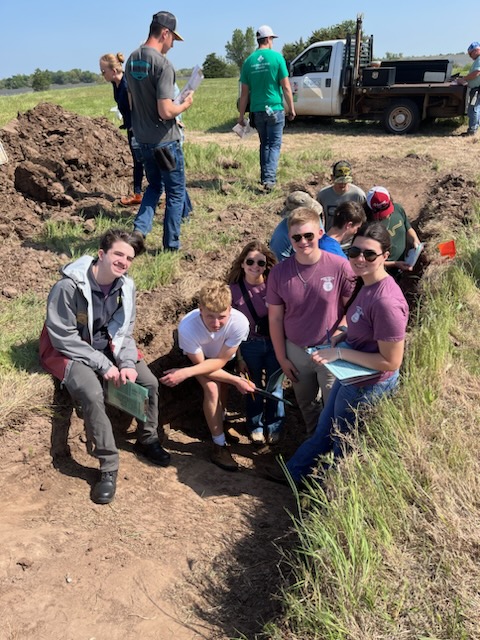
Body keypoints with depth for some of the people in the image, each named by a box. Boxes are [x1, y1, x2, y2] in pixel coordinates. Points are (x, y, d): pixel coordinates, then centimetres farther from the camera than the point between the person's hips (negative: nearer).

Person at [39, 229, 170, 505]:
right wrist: (103, 365, -24)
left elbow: (125, 332, 0)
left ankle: (148, 440, 17)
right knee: (93, 394, -32)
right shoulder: (69, 286, -25)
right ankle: (109, 466, -15)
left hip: (107, 345, 6)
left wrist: (127, 363, -17)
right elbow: (64, 338, -22)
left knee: (150, 382, -10)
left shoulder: (126, 286, -7)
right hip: (69, 350, -5)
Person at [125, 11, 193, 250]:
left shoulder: (132, 60, 7)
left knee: (154, 186, 24)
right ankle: (171, 246, 14)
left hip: (142, 140, 7)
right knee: (176, 193, 7)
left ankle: (139, 230, 10)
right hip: (165, 141, -7)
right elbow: (166, 111, -23)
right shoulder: (162, 64, -18)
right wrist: (185, 104, -5)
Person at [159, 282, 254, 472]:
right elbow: (201, 364, -27)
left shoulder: (239, 322, -40)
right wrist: (236, 380, -28)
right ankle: (220, 445, -7)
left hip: (226, 358, 2)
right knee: (212, 388, -22)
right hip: (200, 356, -2)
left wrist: (185, 373, -41)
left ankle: (219, 421, 31)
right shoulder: (187, 327, -42)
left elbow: (219, 361, -30)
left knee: (221, 392, -5)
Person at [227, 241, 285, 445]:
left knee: (275, 387, 14)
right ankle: (255, 426, 39)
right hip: (249, 346, 0)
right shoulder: (234, 289, -11)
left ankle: (274, 427, 36)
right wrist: (239, 357, -2)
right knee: (253, 388, 17)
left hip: (275, 343, 0)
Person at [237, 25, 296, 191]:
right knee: (274, 145, 1)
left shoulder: (249, 61, 4)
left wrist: (241, 115, 10)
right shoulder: (277, 57, -6)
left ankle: (264, 177, 18)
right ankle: (269, 179, -14)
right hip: (275, 109, -4)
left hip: (257, 110, 4)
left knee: (264, 144, 17)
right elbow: (286, 87, -6)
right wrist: (291, 108, 4)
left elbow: (244, 92, 5)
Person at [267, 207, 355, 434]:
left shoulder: (340, 266, -17)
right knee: (306, 403, 23)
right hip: (296, 351, 3)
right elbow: (275, 319, -3)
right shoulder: (279, 272, -11)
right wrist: (281, 358, 0)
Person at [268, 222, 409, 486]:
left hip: (367, 387, -8)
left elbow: (391, 361, -29)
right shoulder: (366, 283, -5)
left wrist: (340, 353, -25)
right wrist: (343, 336, -5)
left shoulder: (386, 302, -33)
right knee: (326, 427, 28)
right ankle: (296, 470, 50)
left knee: (343, 442, 19)